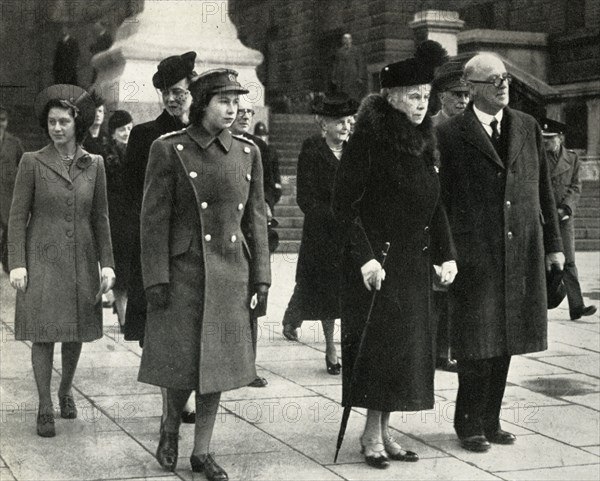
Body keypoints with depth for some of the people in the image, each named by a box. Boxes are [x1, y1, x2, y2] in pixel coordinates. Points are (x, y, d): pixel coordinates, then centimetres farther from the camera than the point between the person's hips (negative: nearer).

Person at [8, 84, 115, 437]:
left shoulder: (94, 165, 4)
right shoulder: (33, 162, -2)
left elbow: (101, 219, 7)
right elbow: (17, 217, -2)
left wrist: (107, 264, 1)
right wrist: (17, 264, -9)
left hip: (81, 261, 2)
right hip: (42, 260, -2)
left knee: (76, 333, 10)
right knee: (44, 334, -3)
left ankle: (66, 390, 34)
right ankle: (45, 408, 8)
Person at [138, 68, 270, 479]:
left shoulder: (248, 152, 6)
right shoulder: (169, 150, -6)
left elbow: (256, 219, 8)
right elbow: (154, 219, -7)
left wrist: (261, 277, 4)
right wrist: (157, 279, -11)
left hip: (232, 273, 4)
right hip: (184, 272, -4)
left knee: (218, 363, 7)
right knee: (184, 364, 1)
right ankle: (171, 427, 30)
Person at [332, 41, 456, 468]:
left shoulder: (425, 141, 9)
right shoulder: (369, 140, -12)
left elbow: (435, 205, 13)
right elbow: (344, 203, -13)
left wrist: (446, 254, 5)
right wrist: (365, 257, -19)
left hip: (416, 263, 7)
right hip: (379, 260, -7)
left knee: (410, 346, 9)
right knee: (380, 341, -2)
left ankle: (384, 430, 20)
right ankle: (372, 433, 11)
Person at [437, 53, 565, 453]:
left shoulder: (529, 128, 11)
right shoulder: (451, 135, -3)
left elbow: (544, 189, 13)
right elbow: (440, 198, -3)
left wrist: (554, 243, 11)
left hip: (522, 252, 4)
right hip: (474, 254, -4)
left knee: (504, 340, 11)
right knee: (476, 344, 0)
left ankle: (490, 420, 22)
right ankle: (470, 424, 15)